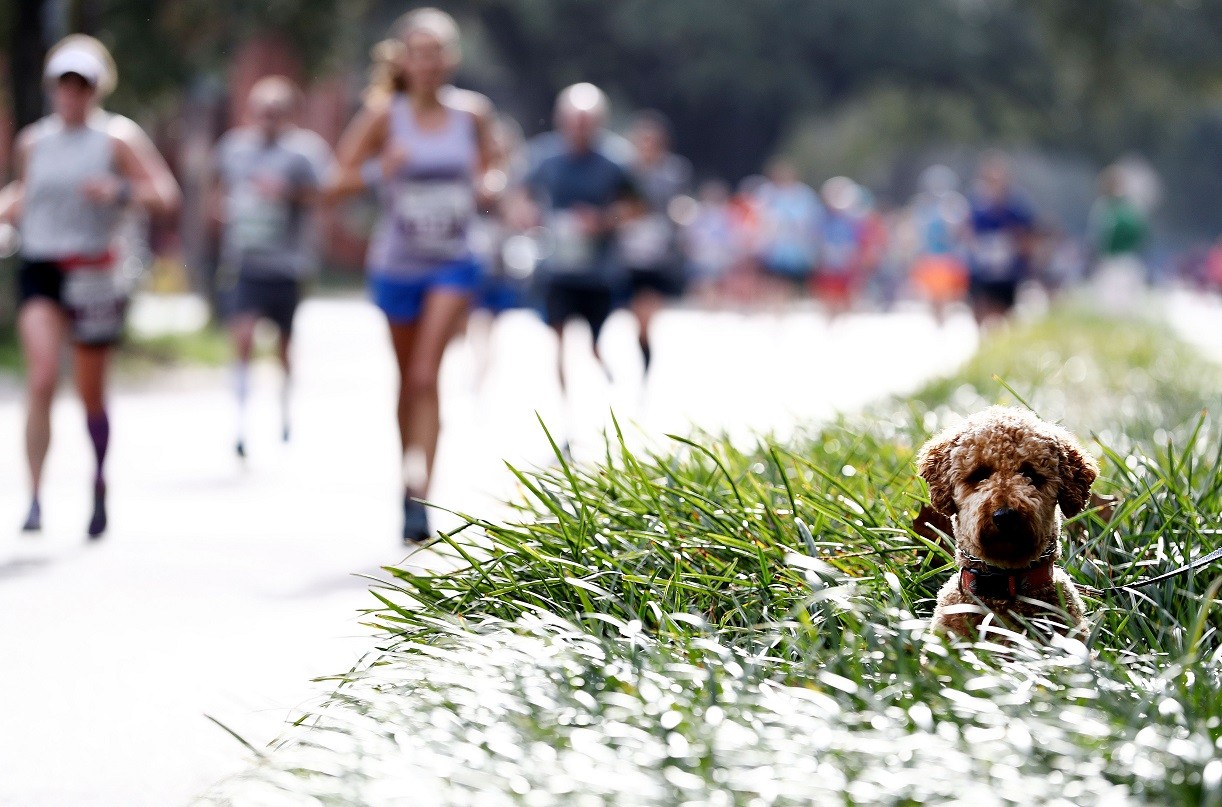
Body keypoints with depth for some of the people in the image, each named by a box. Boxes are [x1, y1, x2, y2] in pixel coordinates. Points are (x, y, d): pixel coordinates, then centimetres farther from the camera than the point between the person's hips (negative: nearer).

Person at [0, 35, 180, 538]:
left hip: (92, 275, -1)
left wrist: (120, 191, -21)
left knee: (91, 393, 9)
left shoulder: (117, 138, 0)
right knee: (41, 381, -17)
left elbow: (167, 197, -5)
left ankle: (100, 481, 35)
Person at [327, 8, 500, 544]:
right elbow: (336, 184, -9)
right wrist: (379, 171, -28)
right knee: (409, 378, 12)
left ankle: (420, 492, -18)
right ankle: (410, 482, 29)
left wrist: (489, 184, -9)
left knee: (426, 374, -15)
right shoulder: (384, 114, -7)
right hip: (396, 264, 0)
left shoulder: (473, 112, 0)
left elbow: (490, 170, 14)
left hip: (452, 263, 0)